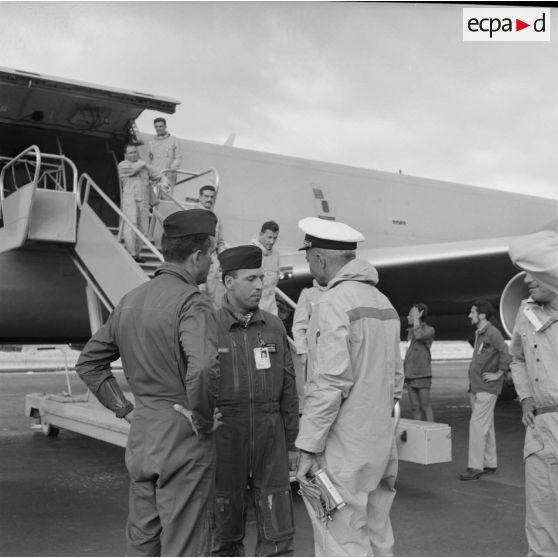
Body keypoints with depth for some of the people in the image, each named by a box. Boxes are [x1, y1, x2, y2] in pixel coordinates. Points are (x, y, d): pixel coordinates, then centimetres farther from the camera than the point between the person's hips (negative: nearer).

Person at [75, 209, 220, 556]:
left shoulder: (131, 300, 8)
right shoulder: (192, 303, -17)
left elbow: (88, 362, 15)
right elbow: (204, 368, -35)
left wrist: (125, 408, 11)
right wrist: (204, 420, -18)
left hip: (140, 436, 7)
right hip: (184, 438, -7)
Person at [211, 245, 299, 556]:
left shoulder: (274, 327, 5)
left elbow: (287, 388, 8)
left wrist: (292, 444, 7)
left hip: (269, 439, 2)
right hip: (225, 440, -2)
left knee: (279, 531, 1)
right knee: (227, 533, 10)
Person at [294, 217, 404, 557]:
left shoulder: (334, 303, -14)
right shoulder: (384, 303, 12)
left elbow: (329, 383, -20)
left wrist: (308, 447, -16)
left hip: (344, 452, -8)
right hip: (383, 447, 9)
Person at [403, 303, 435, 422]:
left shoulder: (429, 330, -4)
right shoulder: (410, 331, 15)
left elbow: (419, 336, -27)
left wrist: (416, 318, -15)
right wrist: (404, 374, 17)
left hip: (422, 375, -6)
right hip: (410, 376, 6)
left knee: (425, 407, -3)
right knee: (415, 407, 7)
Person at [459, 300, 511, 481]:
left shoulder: (493, 333, -13)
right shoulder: (478, 334, 16)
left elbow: (506, 355, -24)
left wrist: (498, 374, -16)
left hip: (486, 389, -9)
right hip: (476, 388, 9)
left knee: (477, 425, -10)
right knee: (486, 427, 14)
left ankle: (475, 467, -7)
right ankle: (490, 463, 21)